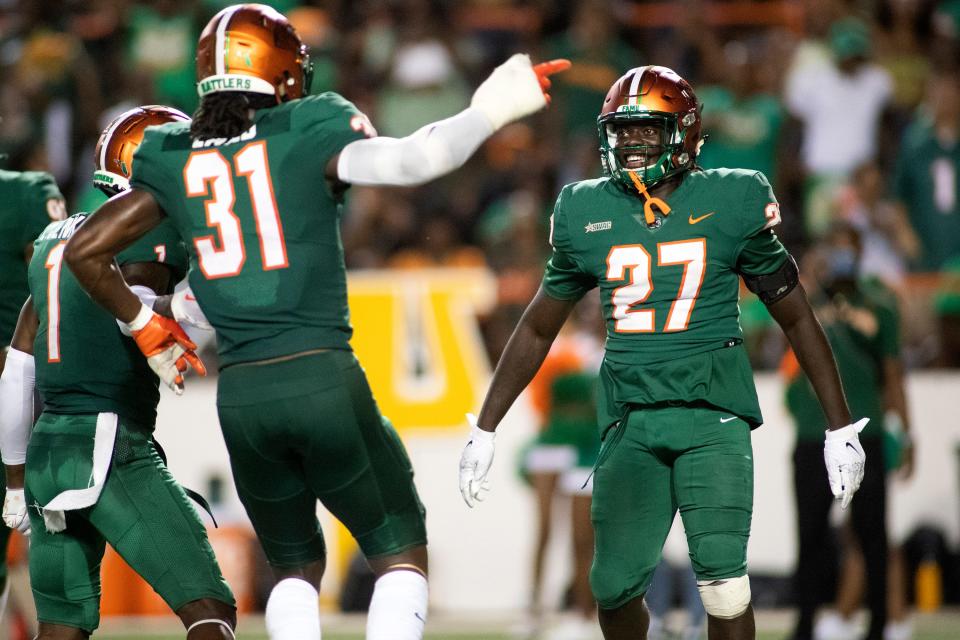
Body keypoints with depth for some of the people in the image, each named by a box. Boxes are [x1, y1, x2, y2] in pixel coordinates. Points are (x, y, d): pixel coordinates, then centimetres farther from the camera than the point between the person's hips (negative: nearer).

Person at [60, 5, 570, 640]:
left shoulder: (172, 160, 10)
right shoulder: (309, 135, -2)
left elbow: (85, 251, 15)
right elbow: (407, 161, -20)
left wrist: (145, 327, 27)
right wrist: (489, 112, -7)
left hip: (241, 394, 4)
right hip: (324, 375, -4)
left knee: (296, 566, 21)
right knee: (402, 556, 9)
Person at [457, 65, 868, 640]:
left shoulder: (731, 204, 0)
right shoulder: (586, 214, 7)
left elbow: (797, 317, 8)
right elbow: (537, 331, 18)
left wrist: (840, 426, 7)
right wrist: (485, 430, 18)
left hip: (712, 412, -3)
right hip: (631, 418, 3)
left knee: (721, 574, -17)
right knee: (616, 586, -1)